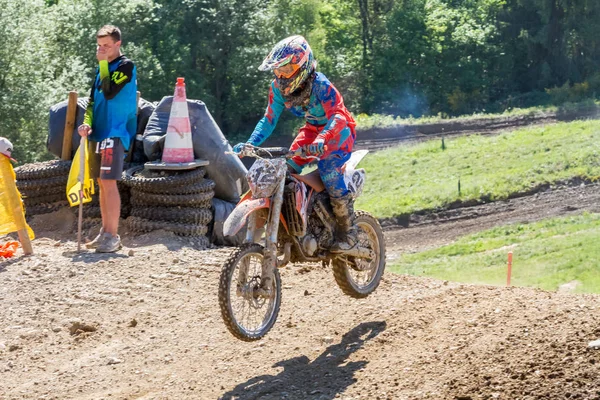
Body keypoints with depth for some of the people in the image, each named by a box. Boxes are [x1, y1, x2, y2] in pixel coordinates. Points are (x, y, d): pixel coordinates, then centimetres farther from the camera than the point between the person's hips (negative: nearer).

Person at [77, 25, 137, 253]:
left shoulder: (125, 66, -6)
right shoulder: (102, 69, 17)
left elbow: (109, 92, -18)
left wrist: (103, 63, -11)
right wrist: (87, 123, 1)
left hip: (115, 133, -8)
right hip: (98, 132, 8)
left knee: (108, 182, -13)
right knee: (102, 184, 9)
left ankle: (113, 236, -12)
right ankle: (105, 232, 14)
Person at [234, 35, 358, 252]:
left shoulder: (320, 85, -31)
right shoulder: (278, 88, -10)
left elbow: (338, 116, -41)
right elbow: (269, 119, -5)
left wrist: (322, 139, -60)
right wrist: (250, 143, -22)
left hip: (339, 130, -7)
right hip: (313, 129, 7)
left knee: (328, 171, -29)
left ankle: (348, 232, -18)